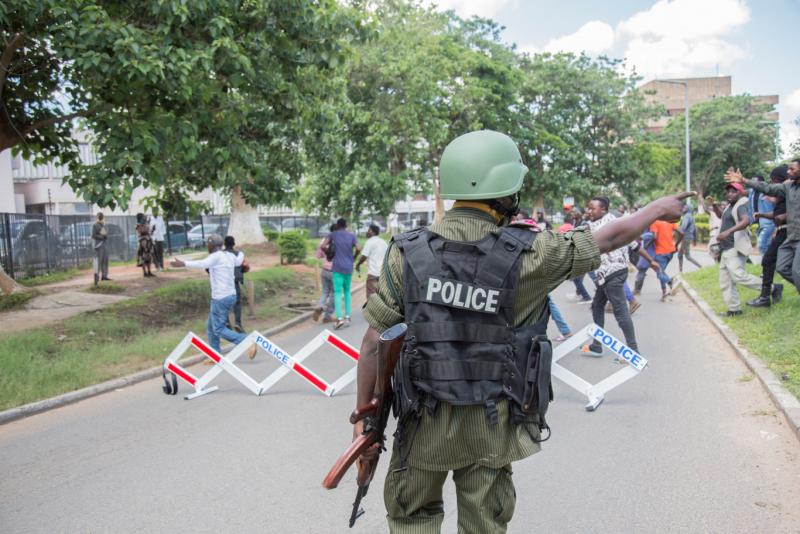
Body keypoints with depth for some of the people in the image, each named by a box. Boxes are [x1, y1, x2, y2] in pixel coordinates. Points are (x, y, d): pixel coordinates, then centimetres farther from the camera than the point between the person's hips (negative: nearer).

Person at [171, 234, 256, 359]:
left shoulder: (216, 256, -14)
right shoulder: (230, 256, 11)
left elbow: (203, 264, -33)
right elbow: (238, 261, 35)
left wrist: (183, 264, -41)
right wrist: (241, 254, 58)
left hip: (221, 298, -9)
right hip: (231, 296, 9)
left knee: (219, 329, -5)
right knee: (211, 327, 16)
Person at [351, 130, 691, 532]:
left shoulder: (408, 252, -10)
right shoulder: (526, 253, -13)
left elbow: (376, 342, -9)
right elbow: (611, 237, 2)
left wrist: (364, 418, 2)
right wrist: (659, 208, 21)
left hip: (425, 420, 1)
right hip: (492, 424, 0)